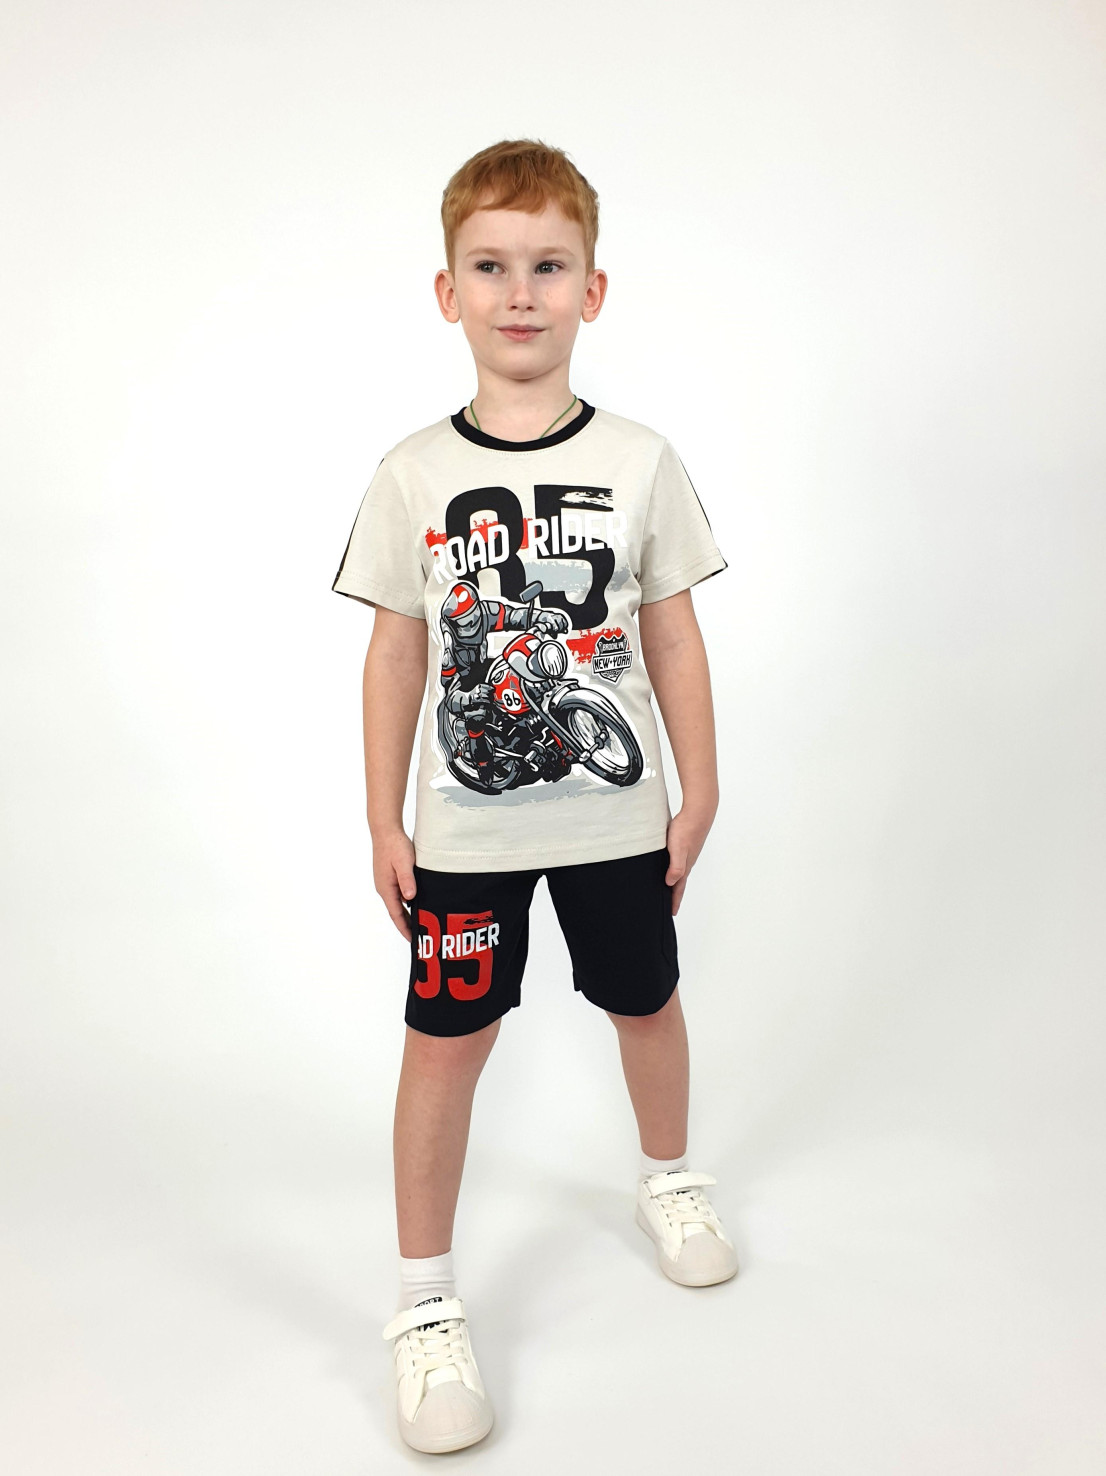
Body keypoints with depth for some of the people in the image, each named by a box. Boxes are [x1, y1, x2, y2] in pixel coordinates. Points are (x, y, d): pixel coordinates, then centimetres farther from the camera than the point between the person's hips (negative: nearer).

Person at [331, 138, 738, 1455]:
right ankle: (425, 1305, 22)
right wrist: (384, 824, -1)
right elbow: (396, 656, -2)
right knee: (446, 1040, 4)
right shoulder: (413, 477, -6)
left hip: (617, 815, 1)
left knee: (646, 1003, 18)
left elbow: (674, 637, 0)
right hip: (464, 828, -1)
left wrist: (698, 794, 2)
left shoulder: (639, 463, -5)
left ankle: (669, 1178, 48)